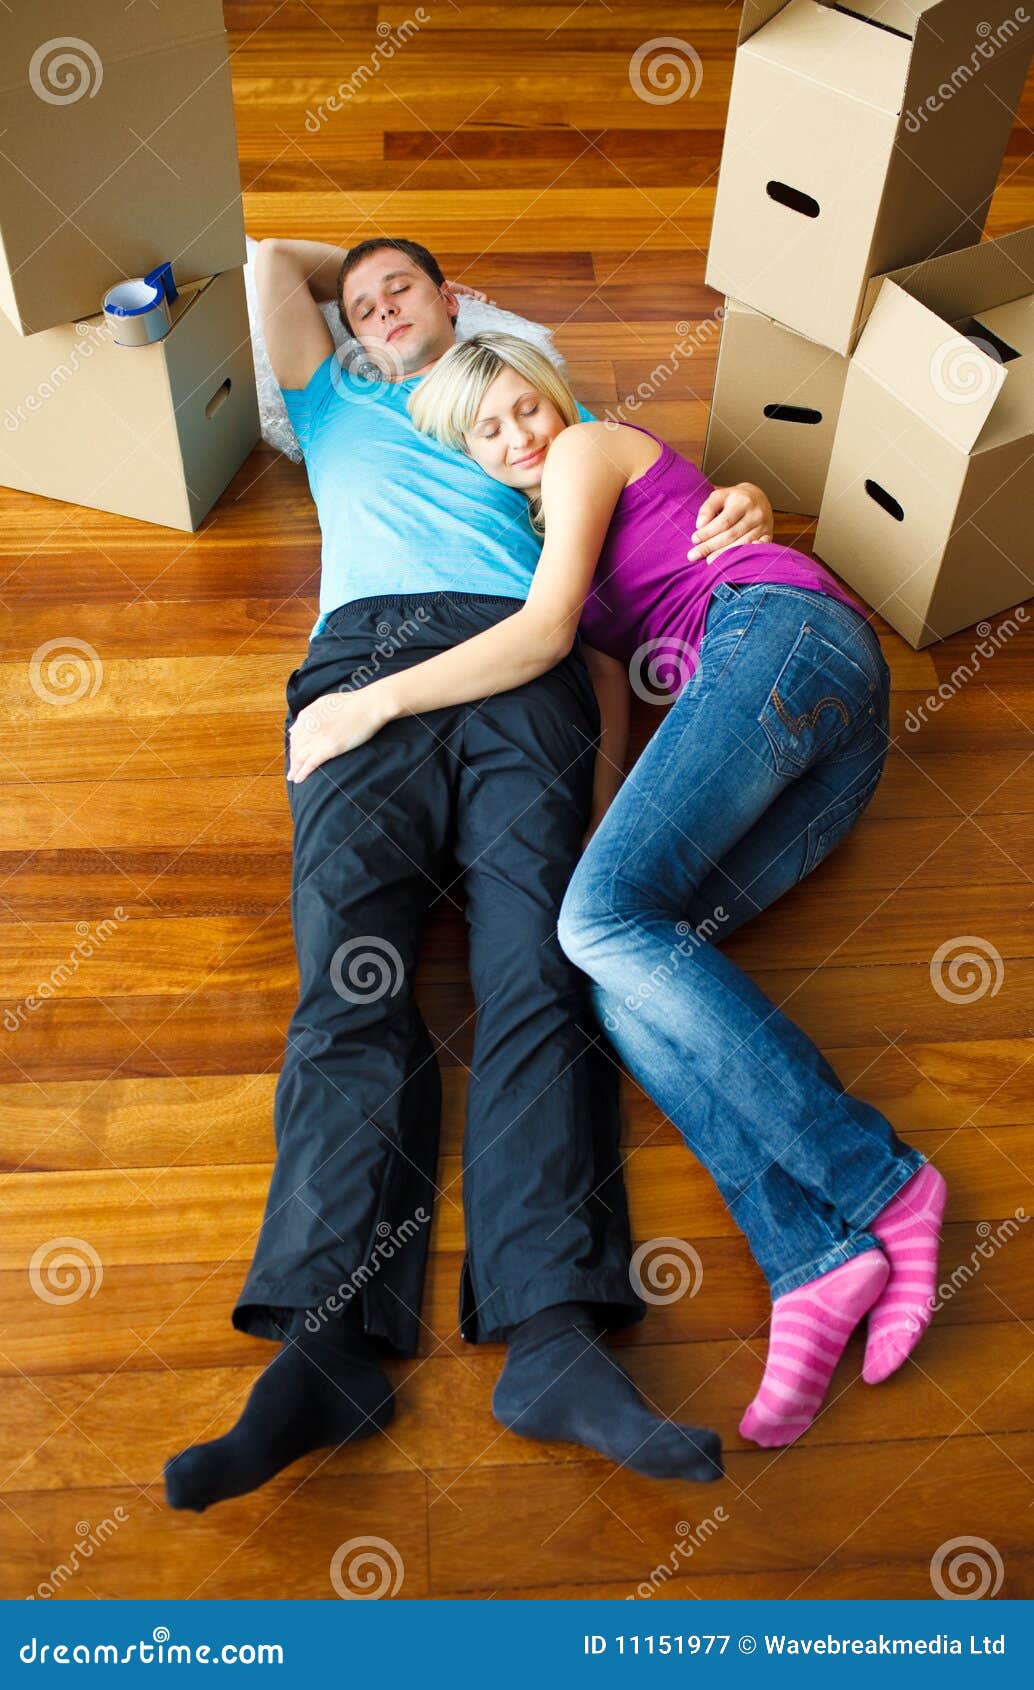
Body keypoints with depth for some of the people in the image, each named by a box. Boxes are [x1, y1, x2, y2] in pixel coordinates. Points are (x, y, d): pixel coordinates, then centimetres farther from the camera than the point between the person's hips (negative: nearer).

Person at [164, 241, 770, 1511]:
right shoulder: (337, 404, 40)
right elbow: (273, 260, 42)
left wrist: (728, 511, 6)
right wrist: (345, 272, 55)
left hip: (519, 667, 0)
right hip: (365, 657, 1)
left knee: (536, 971, -24)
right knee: (349, 974, -23)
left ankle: (552, 1334, -37)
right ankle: (328, 1341, -36)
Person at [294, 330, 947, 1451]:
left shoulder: (591, 447, 14)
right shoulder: (553, 535, 36)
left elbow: (546, 632, -4)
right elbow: (610, 704, 18)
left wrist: (377, 700, -4)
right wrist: (601, 836, 0)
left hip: (776, 633, -8)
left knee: (604, 920, -27)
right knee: (624, 957, -16)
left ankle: (878, 1185, -29)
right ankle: (818, 1256, -33)